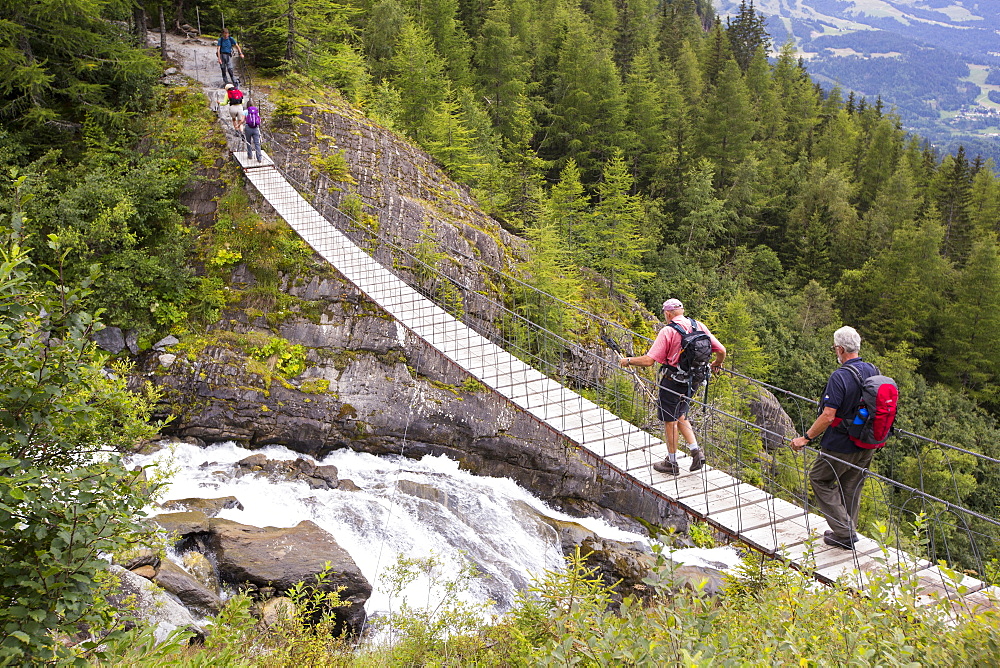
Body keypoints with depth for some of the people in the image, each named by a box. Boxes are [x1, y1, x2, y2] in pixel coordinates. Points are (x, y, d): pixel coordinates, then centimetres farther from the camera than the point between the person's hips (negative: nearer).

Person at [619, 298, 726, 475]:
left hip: (672, 382, -7)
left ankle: (672, 463, 18)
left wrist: (628, 361, -4)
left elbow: (648, 361, -21)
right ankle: (696, 451, 13)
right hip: (692, 381, 7)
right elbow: (721, 351, 3)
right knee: (680, 417, 24)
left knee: (670, 421, 7)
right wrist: (717, 364, 25)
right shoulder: (698, 326, 1)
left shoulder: (668, 331, -17)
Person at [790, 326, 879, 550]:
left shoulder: (840, 376, -24)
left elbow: (828, 416, -26)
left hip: (840, 446, -7)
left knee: (820, 479, 10)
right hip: (866, 445, 8)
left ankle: (844, 532, 7)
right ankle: (848, 534, 30)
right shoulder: (873, 371, 0)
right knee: (851, 488, 20)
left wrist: (806, 438, -17)